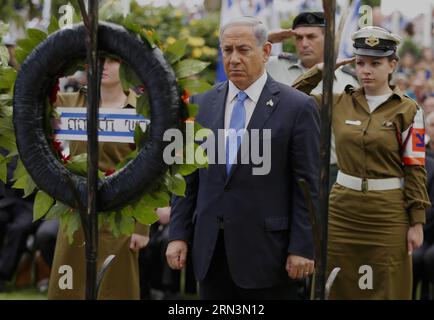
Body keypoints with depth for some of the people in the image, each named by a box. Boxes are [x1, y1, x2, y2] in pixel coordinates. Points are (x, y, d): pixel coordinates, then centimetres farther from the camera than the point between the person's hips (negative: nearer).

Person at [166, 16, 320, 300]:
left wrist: (302, 248, -9)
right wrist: (178, 234, 6)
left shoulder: (298, 107, -4)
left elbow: (307, 186, -5)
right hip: (211, 251, 4)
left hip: (265, 250, -4)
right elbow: (188, 176, 12)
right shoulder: (202, 104, 10)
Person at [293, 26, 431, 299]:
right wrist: (321, 70, 4)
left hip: (388, 212, -3)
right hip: (343, 208, 3)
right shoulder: (341, 103, 5)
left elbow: (415, 170, -5)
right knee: (341, 288, 8)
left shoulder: (407, 110, -5)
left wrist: (417, 223, -8)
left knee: (387, 289, 3)